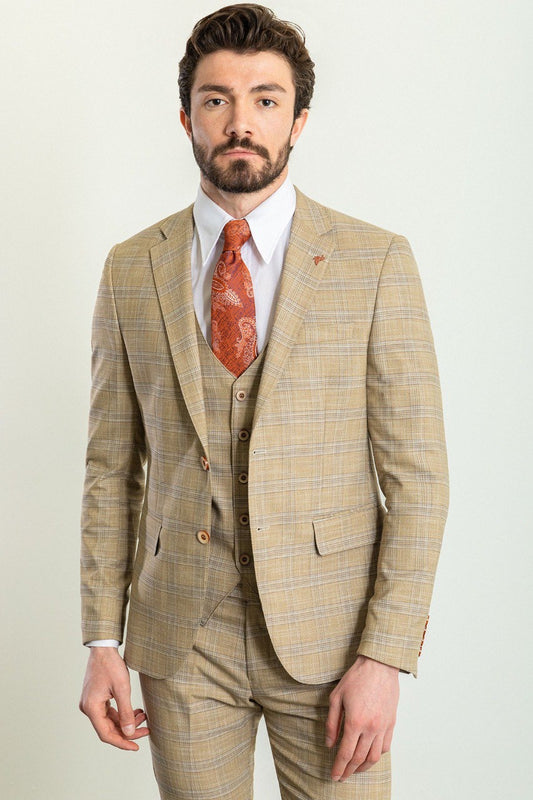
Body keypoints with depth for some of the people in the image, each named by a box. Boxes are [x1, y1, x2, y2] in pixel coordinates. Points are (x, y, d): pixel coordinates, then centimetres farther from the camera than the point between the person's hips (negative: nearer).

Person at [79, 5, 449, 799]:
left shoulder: (376, 262, -4)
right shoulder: (131, 270, 4)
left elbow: (417, 473, -6)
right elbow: (112, 468, 6)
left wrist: (384, 656, -11)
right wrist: (103, 644, 2)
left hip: (328, 634, -2)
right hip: (180, 638, 2)